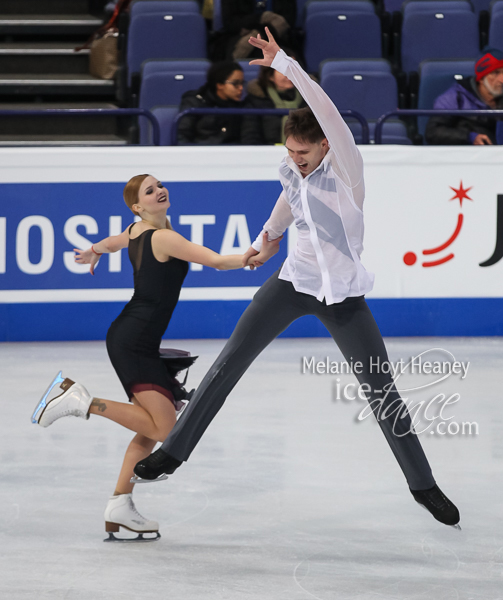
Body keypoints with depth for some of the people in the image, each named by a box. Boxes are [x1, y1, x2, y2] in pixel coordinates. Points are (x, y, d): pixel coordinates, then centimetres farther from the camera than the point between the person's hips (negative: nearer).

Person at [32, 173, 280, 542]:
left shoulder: (136, 231, 14)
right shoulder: (164, 238, -13)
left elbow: (111, 243, 39)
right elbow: (216, 261, -19)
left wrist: (94, 252, 61)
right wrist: (258, 256, -18)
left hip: (135, 340, 10)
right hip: (134, 341, -10)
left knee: (151, 428, 12)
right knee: (163, 427, -18)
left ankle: (120, 509, 9)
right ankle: (80, 401, -15)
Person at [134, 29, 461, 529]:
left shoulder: (345, 169, -18)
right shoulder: (294, 171, -1)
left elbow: (325, 109, -34)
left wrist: (282, 63, -37)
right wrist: (266, 236, 37)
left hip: (342, 296, -4)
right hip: (294, 281, 5)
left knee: (383, 392, -1)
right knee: (231, 359, -2)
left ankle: (422, 484, 14)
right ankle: (174, 451, 6)